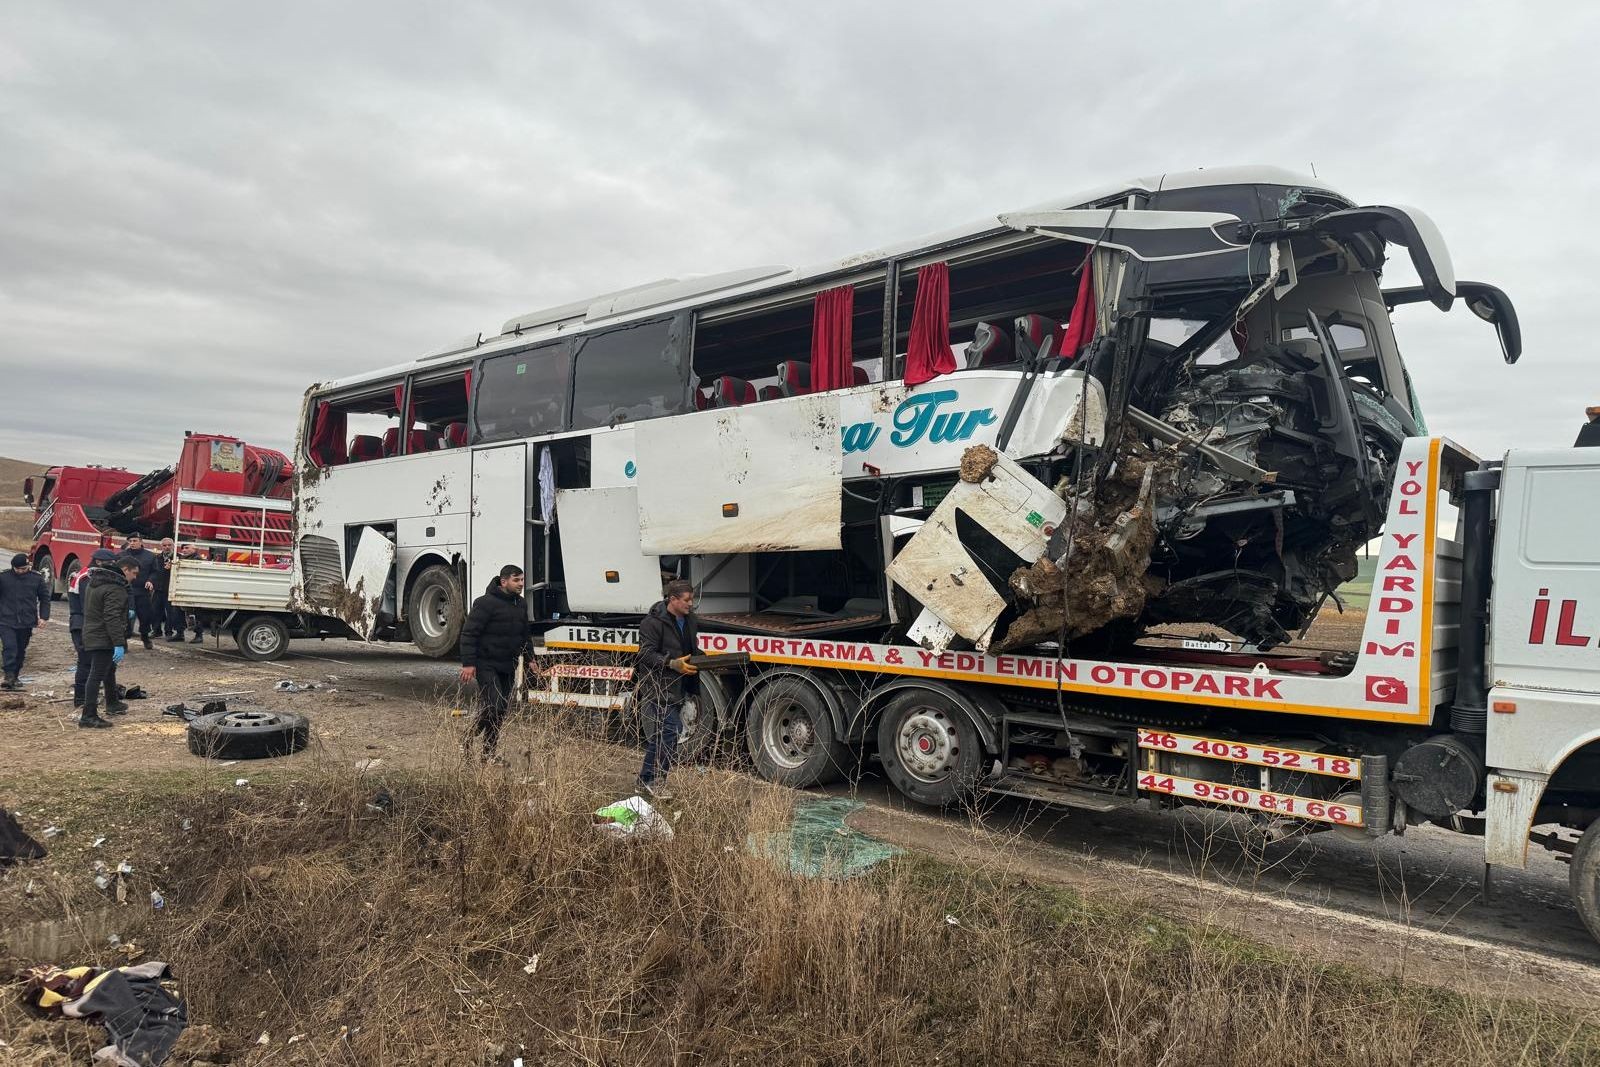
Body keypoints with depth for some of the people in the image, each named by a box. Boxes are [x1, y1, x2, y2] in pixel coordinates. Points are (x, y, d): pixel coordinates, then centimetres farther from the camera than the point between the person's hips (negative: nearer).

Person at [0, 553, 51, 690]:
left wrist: (43, 617, 2)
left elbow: (45, 598, 10)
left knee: (20, 651, 10)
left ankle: (14, 677, 22)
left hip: (27, 623, 2)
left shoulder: (37, 579, 3)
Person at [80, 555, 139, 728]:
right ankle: (88, 716, -10)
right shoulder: (114, 588, -21)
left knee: (109, 670, 25)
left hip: (92, 636, 11)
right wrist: (119, 644, -27)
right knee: (96, 676, -9)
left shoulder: (96, 581, 13)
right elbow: (112, 618, -27)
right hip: (104, 640, -11)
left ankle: (112, 704, 42)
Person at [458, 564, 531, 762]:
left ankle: (489, 753, 13)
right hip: (486, 664, -8)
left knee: (500, 711, 7)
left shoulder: (521, 605, 13)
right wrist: (468, 663, -18)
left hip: (507, 667, 8)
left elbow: (525, 634, 24)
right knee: (493, 706, -16)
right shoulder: (486, 603, -13)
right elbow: (469, 633, -14)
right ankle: (468, 739, 2)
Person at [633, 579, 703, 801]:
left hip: (677, 689, 8)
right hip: (656, 688, -8)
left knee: (658, 736, 13)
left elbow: (693, 651, 25)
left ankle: (647, 781, 22)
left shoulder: (690, 622, 15)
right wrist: (672, 664, -28)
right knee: (669, 731, -16)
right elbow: (647, 654, -16)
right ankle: (656, 780, -5)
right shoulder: (654, 622, -12)